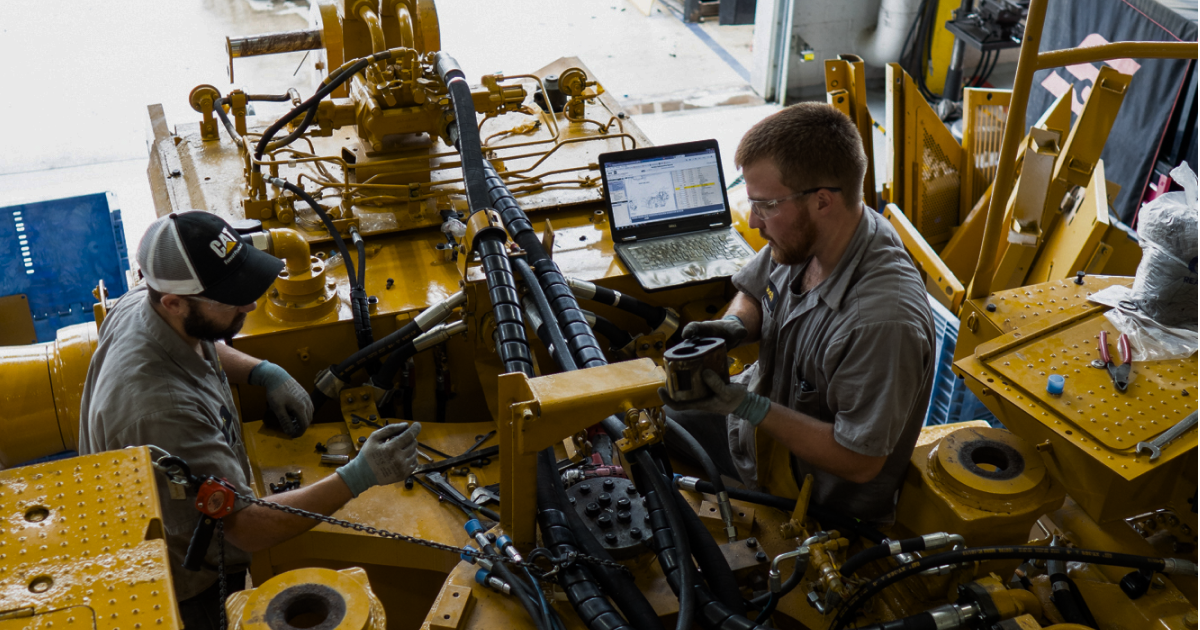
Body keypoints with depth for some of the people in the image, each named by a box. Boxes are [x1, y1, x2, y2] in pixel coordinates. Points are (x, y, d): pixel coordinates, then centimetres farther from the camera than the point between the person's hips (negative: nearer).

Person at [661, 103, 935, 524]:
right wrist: (734, 326, -15)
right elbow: (751, 292, 9)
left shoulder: (883, 320, -37)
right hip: (761, 414, 8)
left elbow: (859, 462, -29)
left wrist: (746, 407, -31)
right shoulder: (803, 238, -13)